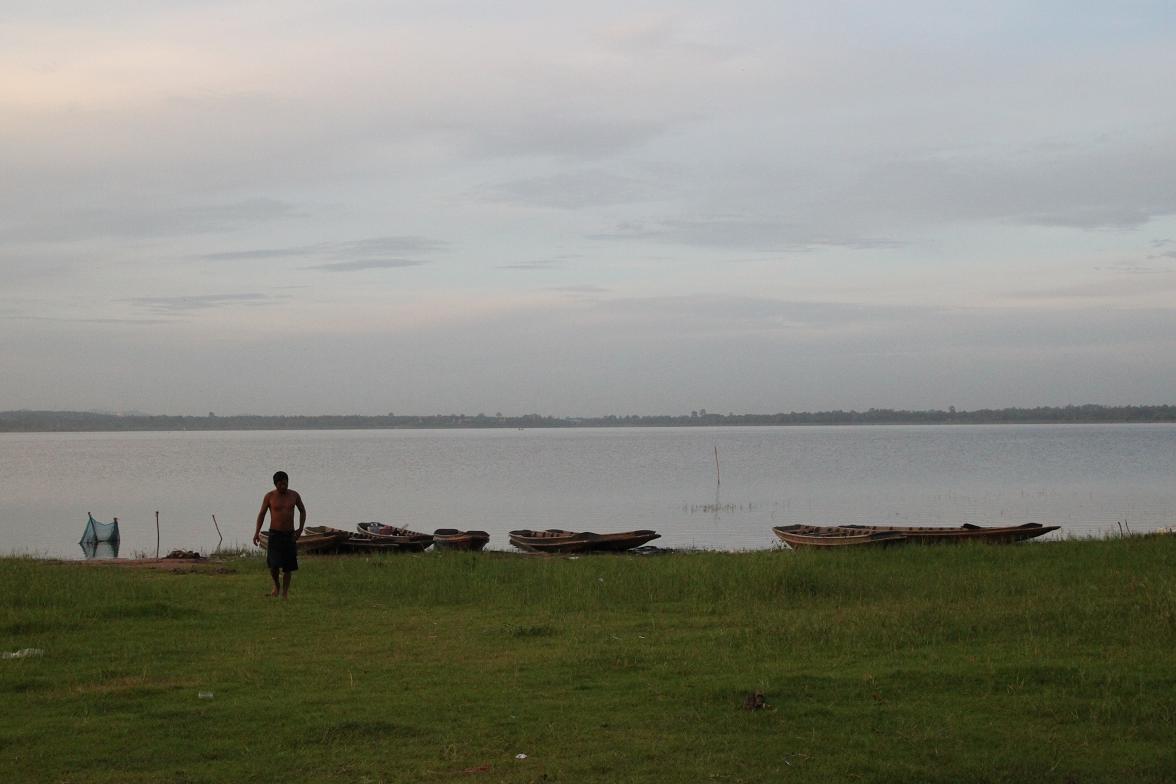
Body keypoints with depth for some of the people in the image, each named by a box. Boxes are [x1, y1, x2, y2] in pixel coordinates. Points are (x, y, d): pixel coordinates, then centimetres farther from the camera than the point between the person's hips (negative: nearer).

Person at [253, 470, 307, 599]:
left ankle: (285, 592, 15)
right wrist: (257, 532, -5)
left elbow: (302, 511, 14)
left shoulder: (294, 495, 0)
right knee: (274, 564, -13)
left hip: (290, 535, 2)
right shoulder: (270, 496, -5)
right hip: (274, 534, -2)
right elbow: (262, 514, 3)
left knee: (288, 566, 2)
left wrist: (300, 529, 3)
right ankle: (276, 585, 14)